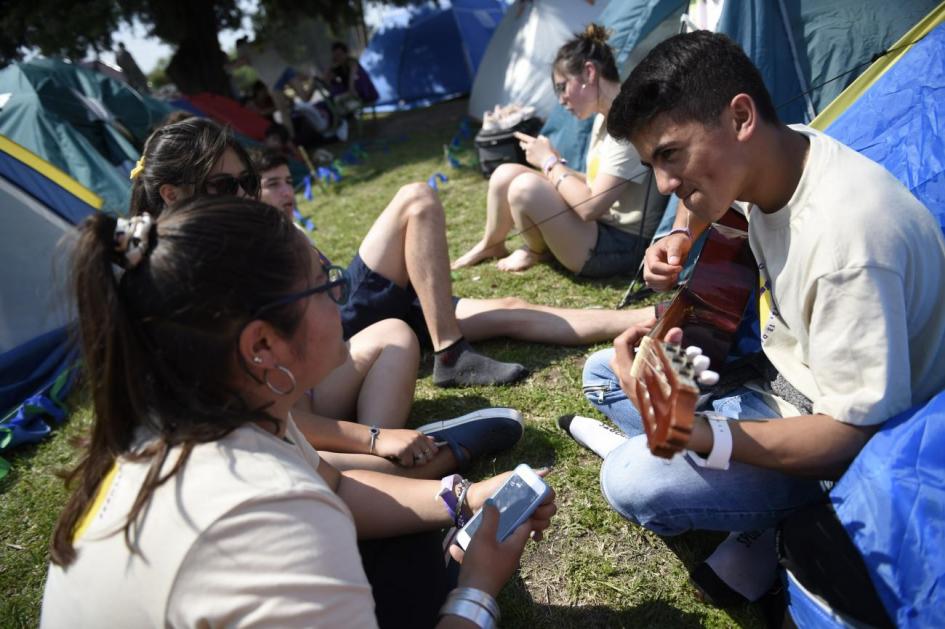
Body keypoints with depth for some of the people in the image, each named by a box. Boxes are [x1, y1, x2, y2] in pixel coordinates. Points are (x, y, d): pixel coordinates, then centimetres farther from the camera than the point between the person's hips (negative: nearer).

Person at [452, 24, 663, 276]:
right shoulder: (605, 116, 9)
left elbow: (590, 207, -26)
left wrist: (549, 163, -14)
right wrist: (557, 165, 0)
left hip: (622, 247, -9)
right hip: (600, 226, 9)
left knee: (526, 187, -26)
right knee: (506, 173, -2)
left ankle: (535, 253, 5)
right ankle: (490, 246, 22)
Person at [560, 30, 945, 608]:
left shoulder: (847, 236, -34)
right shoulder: (767, 160, -8)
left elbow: (855, 433, -30)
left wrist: (698, 433, -43)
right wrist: (683, 237, -2)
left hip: (841, 445, -8)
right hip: (781, 382, 8)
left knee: (632, 481, -27)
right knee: (604, 373, 5)